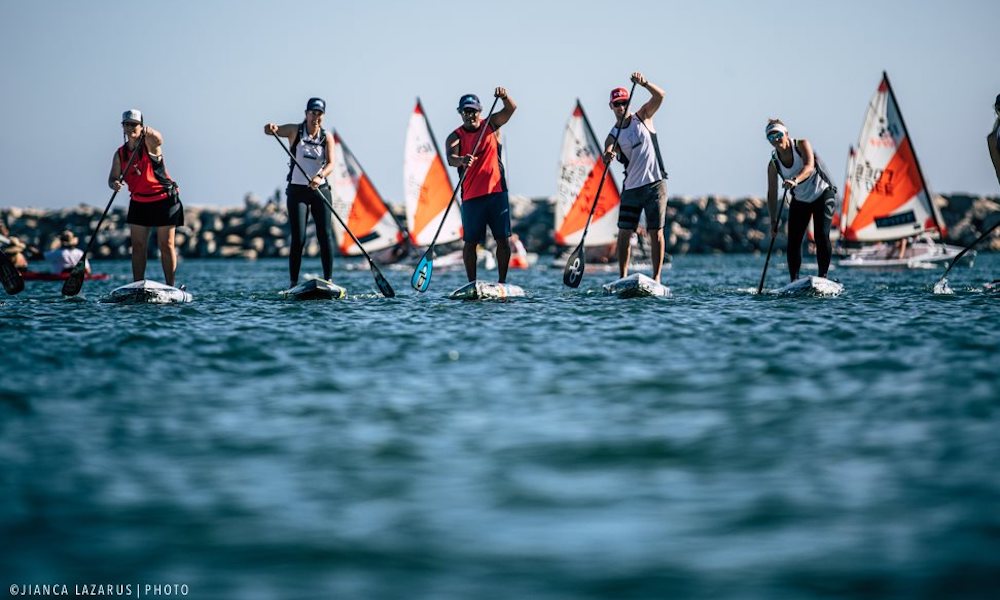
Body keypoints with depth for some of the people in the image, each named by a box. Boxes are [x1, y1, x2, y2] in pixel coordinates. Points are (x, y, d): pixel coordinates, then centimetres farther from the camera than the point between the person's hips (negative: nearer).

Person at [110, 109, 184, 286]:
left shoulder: (149, 143, -13)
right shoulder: (120, 154, 1)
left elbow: (158, 139, -35)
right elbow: (113, 178, 0)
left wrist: (149, 132, -58)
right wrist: (114, 184, -24)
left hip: (164, 200, -5)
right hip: (139, 203, 5)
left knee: (166, 246, -3)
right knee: (138, 246, 2)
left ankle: (170, 287, 1)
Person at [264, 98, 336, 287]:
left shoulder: (327, 137, 1)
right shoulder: (295, 131, -1)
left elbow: (330, 163, -11)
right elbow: (270, 130, -12)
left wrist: (320, 177, -32)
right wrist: (271, 128, -37)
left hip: (320, 190, 2)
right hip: (297, 191, -2)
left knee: (326, 236, -3)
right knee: (298, 238, -7)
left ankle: (328, 281, 1)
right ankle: (293, 284, -6)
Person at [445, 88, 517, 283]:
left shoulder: (491, 125, 9)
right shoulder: (455, 137, 1)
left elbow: (511, 109, -5)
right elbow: (451, 158, -17)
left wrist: (504, 96, -27)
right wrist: (462, 160, -40)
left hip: (497, 192, 2)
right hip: (471, 195, -1)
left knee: (503, 238, 0)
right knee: (470, 241, 0)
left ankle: (502, 282, 8)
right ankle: (472, 283, 7)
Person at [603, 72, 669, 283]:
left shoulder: (642, 117, 5)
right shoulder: (613, 136, 5)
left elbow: (660, 95, -9)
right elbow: (608, 153, -13)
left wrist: (644, 83, -27)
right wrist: (608, 156, -38)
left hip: (655, 184, -1)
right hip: (631, 187, 2)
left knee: (656, 233, -2)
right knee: (624, 233, -2)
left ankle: (656, 278, -1)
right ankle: (623, 277, 4)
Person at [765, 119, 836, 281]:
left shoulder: (801, 144, -18)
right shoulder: (773, 164, -10)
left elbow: (809, 167, -35)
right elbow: (772, 194, -10)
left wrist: (795, 180, -56)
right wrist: (773, 222, -17)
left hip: (823, 195, -3)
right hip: (800, 201, 4)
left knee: (821, 236, -17)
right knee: (793, 242, -7)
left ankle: (822, 277, -13)